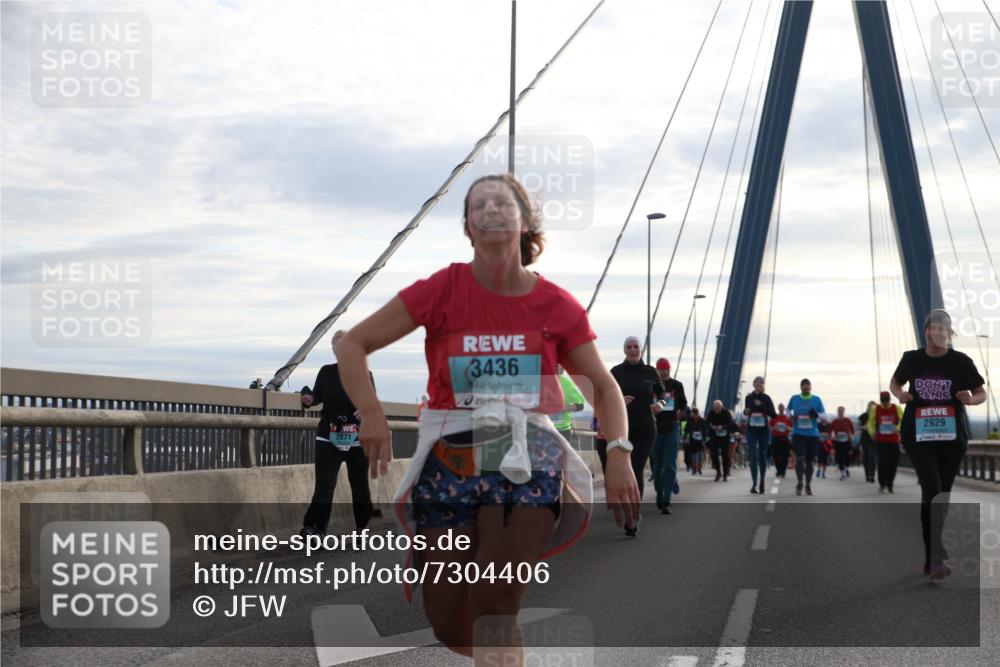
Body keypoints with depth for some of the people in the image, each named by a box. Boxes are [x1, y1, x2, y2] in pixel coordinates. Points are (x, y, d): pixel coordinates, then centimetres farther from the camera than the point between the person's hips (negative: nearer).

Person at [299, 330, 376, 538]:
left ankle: (363, 526, 26)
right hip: (328, 437, 0)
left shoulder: (364, 375, -1)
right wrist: (309, 400, -12)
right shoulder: (326, 372, 3)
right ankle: (314, 527, -12)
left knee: (359, 484, 10)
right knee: (324, 484, -9)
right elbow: (317, 395, 10)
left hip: (357, 438, 0)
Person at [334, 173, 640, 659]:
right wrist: (371, 413, -15)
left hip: (529, 459, 0)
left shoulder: (557, 305, 1)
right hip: (452, 459, 1)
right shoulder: (442, 290, -2)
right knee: (450, 628, 2)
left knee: (496, 604, -23)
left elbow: (604, 386, 10)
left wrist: (619, 454, -6)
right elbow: (352, 345, 1)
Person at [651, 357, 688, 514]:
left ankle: (666, 501, -15)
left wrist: (682, 412, -11)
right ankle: (660, 497, 23)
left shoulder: (677, 385, 6)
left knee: (670, 466, -10)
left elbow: (684, 404, 11)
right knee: (657, 466, 9)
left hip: (672, 429, -1)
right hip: (655, 429, 1)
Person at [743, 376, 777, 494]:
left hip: (763, 430, -1)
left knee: (762, 456, 8)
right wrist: (745, 412, -6)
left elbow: (773, 414, -8)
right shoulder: (748, 397, 4)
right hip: (751, 430, 1)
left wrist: (761, 406, -20)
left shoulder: (766, 398, -2)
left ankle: (762, 482, 24)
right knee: (753, 456, -8)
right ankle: (754, 484, -11)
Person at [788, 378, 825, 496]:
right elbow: (788, 411, 20)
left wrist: (817, 415, -19)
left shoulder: (817, 399, 2)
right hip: (798, 433, -1)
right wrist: (791, 417, -2)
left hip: (812, 434, 1)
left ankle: (808, 485, 20)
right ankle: (799, 483, -6)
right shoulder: (794, 398, 4)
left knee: (809, 460, 7)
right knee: (800, 458, -16)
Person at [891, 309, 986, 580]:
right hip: (918, 435, -1)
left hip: (952, 435, 1)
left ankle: (932, 557, 27)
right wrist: (899, 394, -7)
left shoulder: (961, 361, -6)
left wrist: (971, 399, -20)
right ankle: (935, 558, -19)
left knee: (943, 493, 11)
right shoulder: (911, 359, -2)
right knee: (932, 490, -17)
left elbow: (982, 392, 2)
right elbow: (895, 383, 16)